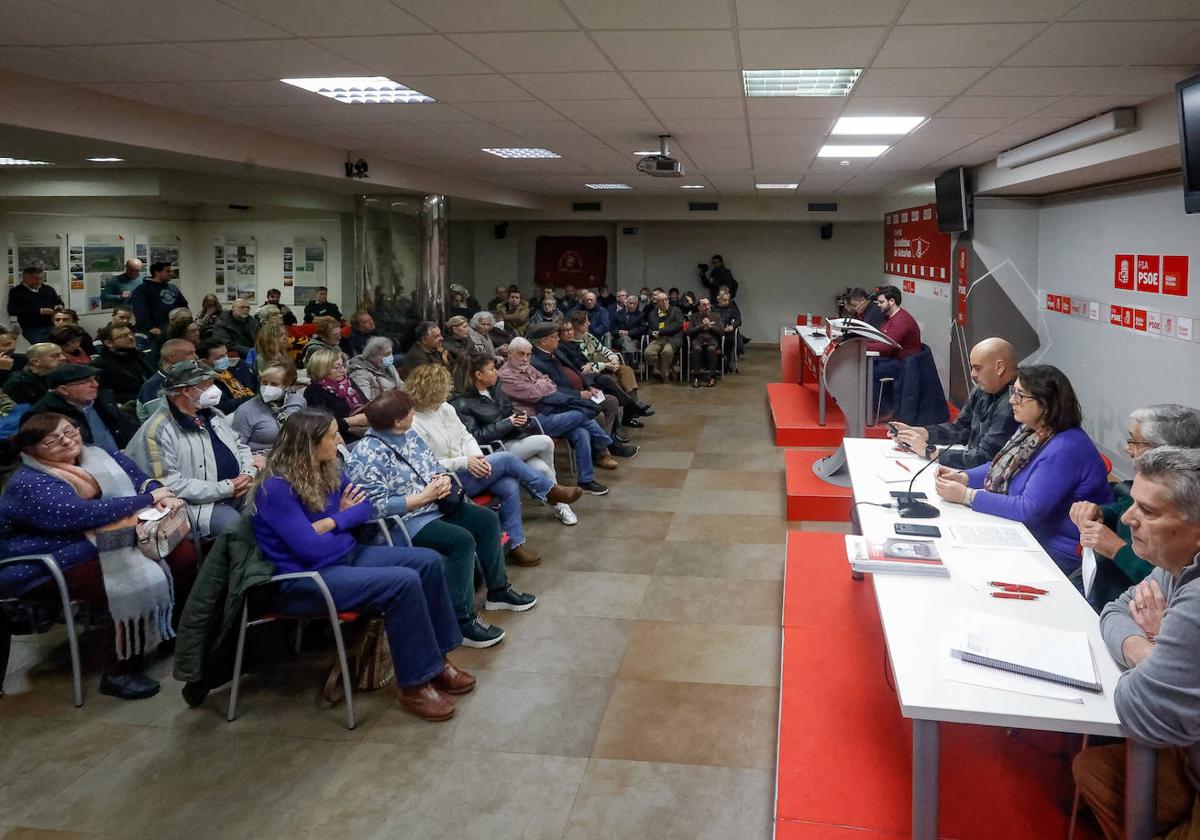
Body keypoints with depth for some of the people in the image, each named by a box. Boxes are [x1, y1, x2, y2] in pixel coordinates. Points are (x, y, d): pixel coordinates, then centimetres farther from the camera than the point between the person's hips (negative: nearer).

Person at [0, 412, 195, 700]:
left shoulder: (96, 457, 5)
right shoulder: (28, 485, -18)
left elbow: (140, 478, 7)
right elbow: (86, 513, -30)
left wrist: (161, 493, -17)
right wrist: (148, 499, -23)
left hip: (115, 542, 8)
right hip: (56, 566, -8)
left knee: (184, 552, -8)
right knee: (134, 583, -30)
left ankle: (176, 628, 13)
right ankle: (118, 672, -14)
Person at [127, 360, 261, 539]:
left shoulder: (213, 414, 16)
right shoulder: (158, 431, -11)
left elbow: (240, 447, 22)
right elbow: (169, 483, -18)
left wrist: (248, 474, -3)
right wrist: (226, 488, -19)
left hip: (241, 491, 8)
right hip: (202, 503, -8)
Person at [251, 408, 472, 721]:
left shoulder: (328, 471, 5)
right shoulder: (276, 489, -21)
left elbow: (365, 507, 7)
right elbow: (311, 549, -24)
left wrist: (331, 523, -13)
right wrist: (345, 520, -5)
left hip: (346, 556, 9)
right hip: (304, 580, -9)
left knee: (429, 562, -3)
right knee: (404, 582, -27)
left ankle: (435, 660, 5)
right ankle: (413, 686, -14)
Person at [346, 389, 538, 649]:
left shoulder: (409, 435, 5)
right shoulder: (367, 456, -21)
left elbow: (434, 465, 15)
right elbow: (378, 506, -26)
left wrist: (444, 479, -10)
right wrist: (424, 496, -23)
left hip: (436, 505, 10)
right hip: (405, 522, -9)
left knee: (487, 519, 4)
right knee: (462, 540, -27)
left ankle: (498, 590, 19)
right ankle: (463, 621, -19)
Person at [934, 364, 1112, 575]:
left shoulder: (1065, 449, -25)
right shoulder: (1030, 430, 5)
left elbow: (1029, 509, -29)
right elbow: (1001, 468, 17)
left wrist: (966, 496, -24)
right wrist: (961, 477, -3)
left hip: (1059, 551, -9)